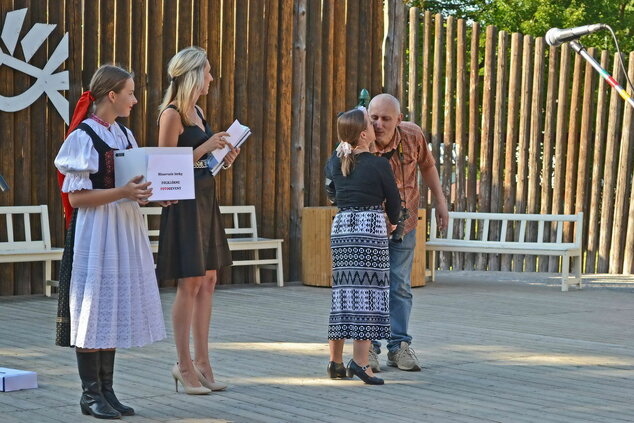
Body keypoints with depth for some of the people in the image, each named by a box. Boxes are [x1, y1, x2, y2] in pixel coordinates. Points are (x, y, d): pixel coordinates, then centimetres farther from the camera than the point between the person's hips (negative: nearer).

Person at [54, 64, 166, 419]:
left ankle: (106, 389, 16)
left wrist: (151, 192, 0)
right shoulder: (83, 136, -10)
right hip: (96, 231, -7)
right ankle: (91, 394, 6)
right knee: (94, 309, -3)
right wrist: (123, 193, -23)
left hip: (126, 230, 7)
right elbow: (76, 197, -14)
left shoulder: (125, 135, 12)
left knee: (115, 310, 9)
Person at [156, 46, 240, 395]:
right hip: (184, 202, -9)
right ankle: (184, 365, 4)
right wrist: (205, 148, -17)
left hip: (205, 199, 9)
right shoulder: (172, 114, -11)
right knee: (190, 284, -5)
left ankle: (202, 362, 15)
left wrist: (222, 158, 7)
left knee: (208, 280, 9)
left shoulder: (196, 112, 15)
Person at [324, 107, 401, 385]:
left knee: (342, 291, 9)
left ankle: (335, 362, 12)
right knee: (369, 291, -4)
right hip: (371, 228, -5)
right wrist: (393, 222, 24)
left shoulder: (334, 164, 7)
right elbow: (393, 200, 4)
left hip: (340, 227, 6)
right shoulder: (379, 165, -7)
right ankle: (359, 360, -12)